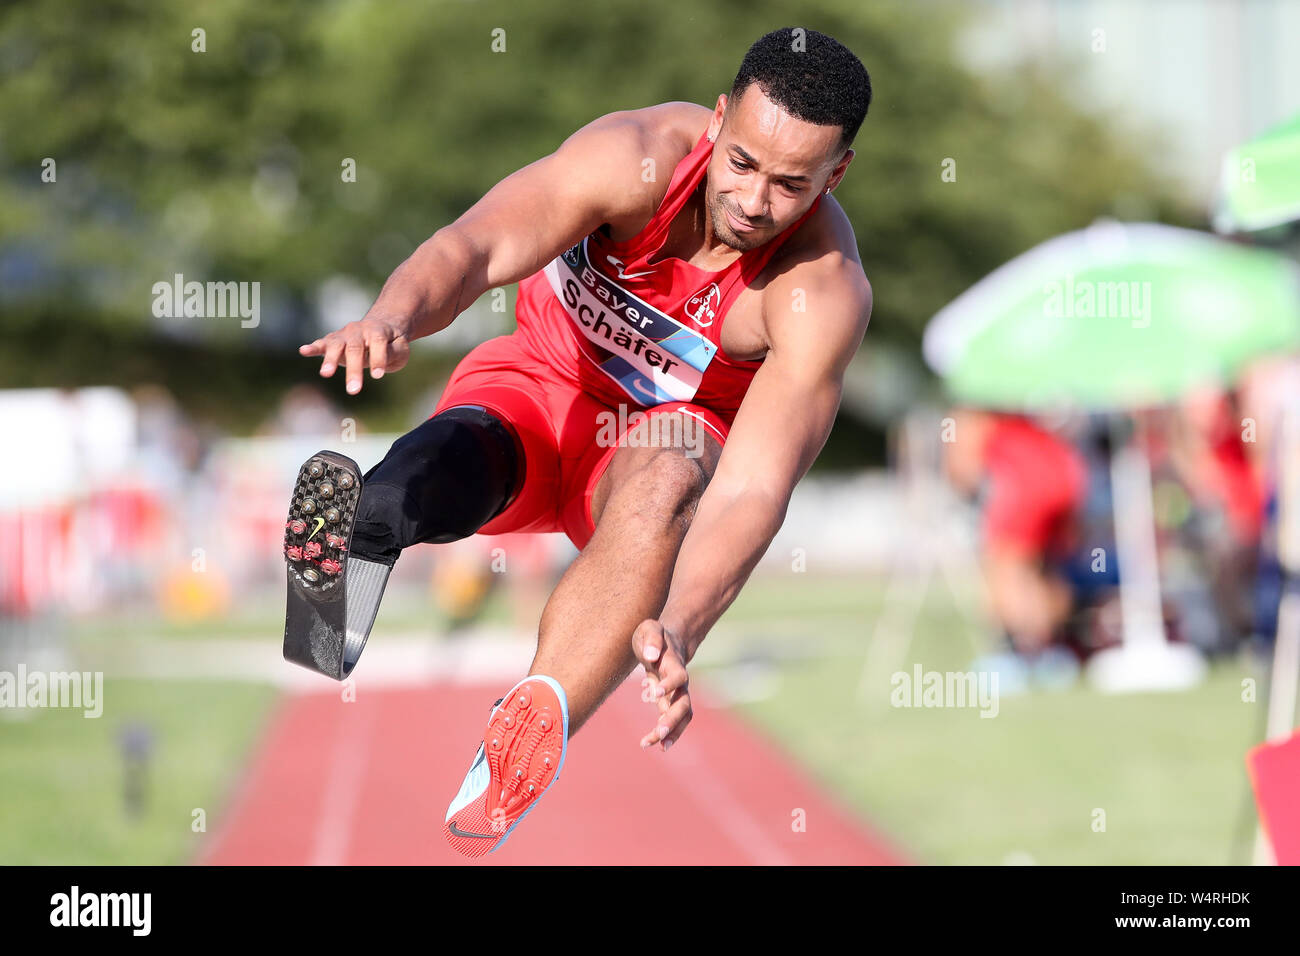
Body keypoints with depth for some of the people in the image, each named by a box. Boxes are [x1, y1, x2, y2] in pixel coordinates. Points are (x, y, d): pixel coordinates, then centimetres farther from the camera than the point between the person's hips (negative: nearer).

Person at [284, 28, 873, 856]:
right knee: (456, 456, -34)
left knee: (667, 479, -38)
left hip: (681, 427, -1)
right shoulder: (641, 157, -24)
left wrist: (677, 630, -53)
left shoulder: (823, 294, -26)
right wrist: (395, 314, -62)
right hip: (544, 383, 1)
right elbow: (480, 246, -38)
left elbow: (752, 491, -36)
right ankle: (351, 548, -66)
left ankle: (533, 725, -55)